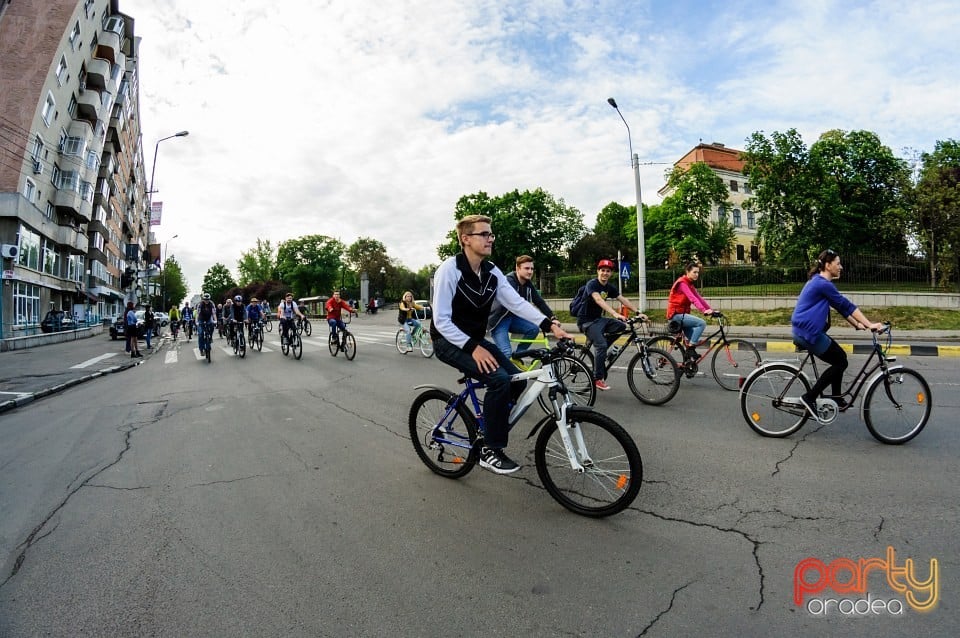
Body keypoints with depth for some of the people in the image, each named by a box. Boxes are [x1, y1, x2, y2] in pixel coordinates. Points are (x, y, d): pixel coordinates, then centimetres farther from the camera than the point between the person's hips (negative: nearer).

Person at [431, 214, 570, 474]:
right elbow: (441, 321, -22)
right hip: (450, 341, -7)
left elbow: (517, 303, -8)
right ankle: (490, 450, -9)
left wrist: (550, 324, -22)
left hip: (475, 339, 7)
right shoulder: (449, 270, -19)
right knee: (500, 380, -25)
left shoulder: (492, 272, 1)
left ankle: (490, 431, 18)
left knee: (517, 380, -6)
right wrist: (473, 348, -29)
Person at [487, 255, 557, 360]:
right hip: (498, 320, -7)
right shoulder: (508, 281, -23)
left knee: (534, 329, -16)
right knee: (506, 353, -22)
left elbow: (540, 302, -1)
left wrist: (552, 317, -18)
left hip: (512, 317, 7)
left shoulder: (528, 284, 1)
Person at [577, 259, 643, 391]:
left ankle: (599, 348, 2)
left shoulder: (610, 287, 7)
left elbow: (623, 300, 5)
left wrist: (638, 312, -8)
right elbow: (598, 300, -33)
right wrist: (615, 313, -46)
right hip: (587, 321, -7)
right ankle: (598, 379, -12)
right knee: (601, 345, -23)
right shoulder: (592, 284, -17)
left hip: (598, 319, 8)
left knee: (621, 326, -12)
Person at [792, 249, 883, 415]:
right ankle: (809, 397, 0)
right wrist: (869, 325, -13)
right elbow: (846, 305, -16)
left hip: (806, 330, 10)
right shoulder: (824, 284, -16)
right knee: (840, 362, -1)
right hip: (808, 332, -10)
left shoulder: (820, 282, 16)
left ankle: (836, 398, 27)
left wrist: (858, 324, 13)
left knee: (840, 357, 18)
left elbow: (840, 307, 18)